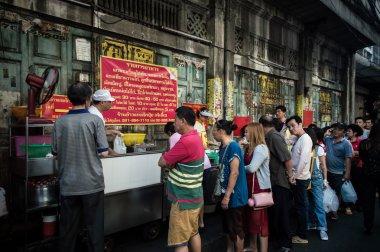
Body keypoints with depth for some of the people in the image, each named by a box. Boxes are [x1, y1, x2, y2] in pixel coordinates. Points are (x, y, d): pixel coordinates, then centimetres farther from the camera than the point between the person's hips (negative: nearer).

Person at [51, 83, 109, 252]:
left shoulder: (60, 122, -2)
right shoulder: (95, 120, -10)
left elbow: (55, 153, 5)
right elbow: (103, 152, -11)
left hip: (68, 184, 3)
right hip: (92, 183, -2)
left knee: (68, 227, 16)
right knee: (95, 225, 11)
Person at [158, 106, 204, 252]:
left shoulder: (186, 141, -25)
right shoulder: (196, 138, 8)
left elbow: (162, 162, -18)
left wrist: (169, 162, 0)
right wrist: (172, 163, -5)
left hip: (184, 200, -10)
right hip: (193, 196, 10)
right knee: (193, 233, 23)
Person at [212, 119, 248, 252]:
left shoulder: (233, 146, -20)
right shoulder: (223, 147, 8)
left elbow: (235, 173, -24)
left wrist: (227, 196, -23)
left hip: (234, 195, -9)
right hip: (227, 193, 9)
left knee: (236, 228, 6)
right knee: (227, 226, 21)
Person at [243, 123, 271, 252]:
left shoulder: (261, 148, -16)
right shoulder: (250, 147, 13)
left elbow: (251, 168, -24)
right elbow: (244, 163, 11)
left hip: (259, 187, -9)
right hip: (250, 185, 9)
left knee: (260, 218, -2)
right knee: (250, 216, 17)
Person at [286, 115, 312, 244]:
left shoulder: (305, 138, -15)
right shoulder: (298, 139, 12)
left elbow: (303, 160, -20)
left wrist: (295, 175, -17)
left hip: (300, 178, -8)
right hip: (297, 178, 8)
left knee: (301, 206, 2)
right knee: (300, 206, 16)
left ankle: (302, 236, 14)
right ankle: (300, 232, 28)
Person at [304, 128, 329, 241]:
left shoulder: (318, 148, -2)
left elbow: (323, 166, 2)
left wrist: (325, 180, 0)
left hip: (316, 178, -3)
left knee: (318, 203, -2)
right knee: (308, 203, 11)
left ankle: (322, 228, 5)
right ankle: (311, 224, 26)